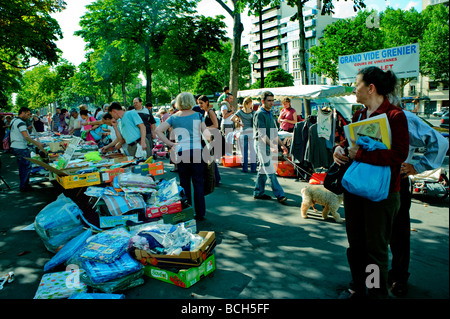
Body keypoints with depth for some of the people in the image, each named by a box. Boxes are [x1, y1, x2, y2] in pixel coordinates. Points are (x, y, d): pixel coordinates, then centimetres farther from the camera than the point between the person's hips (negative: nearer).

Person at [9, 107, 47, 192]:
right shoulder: (21, 122, -17)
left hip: (14, 147, 11)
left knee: (22, 167, 18)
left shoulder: (13, 120, 15)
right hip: (21, 148, -11)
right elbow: (26, 137, -26)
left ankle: (23, 185, 26)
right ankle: (24, 186, 2)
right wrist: (38, 144, -27)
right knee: (27, 167, -3)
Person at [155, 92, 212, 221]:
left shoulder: (173, 117, 5)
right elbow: (205, 130, -7)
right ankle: (200, 213, 11)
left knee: (184, 183, 9)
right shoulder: (198, 115, 5)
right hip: (197, 151, 0)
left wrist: (169, 143, -1)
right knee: (198, 182, 6)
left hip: (181, 151, 0)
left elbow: (158, 130, -3)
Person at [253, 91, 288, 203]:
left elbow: (274, 132, 21)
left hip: (269, 144, 9)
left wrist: (281, 144, 17)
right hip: (261, 144, -9)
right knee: (270, 171, -6)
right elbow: (262, 133, -22)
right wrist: (272, 146, -31)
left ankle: (258, 193, 21)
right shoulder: (259, 114, -13)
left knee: (263, 169, 12)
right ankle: (279, 194, -4)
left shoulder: (270, 114, 15)